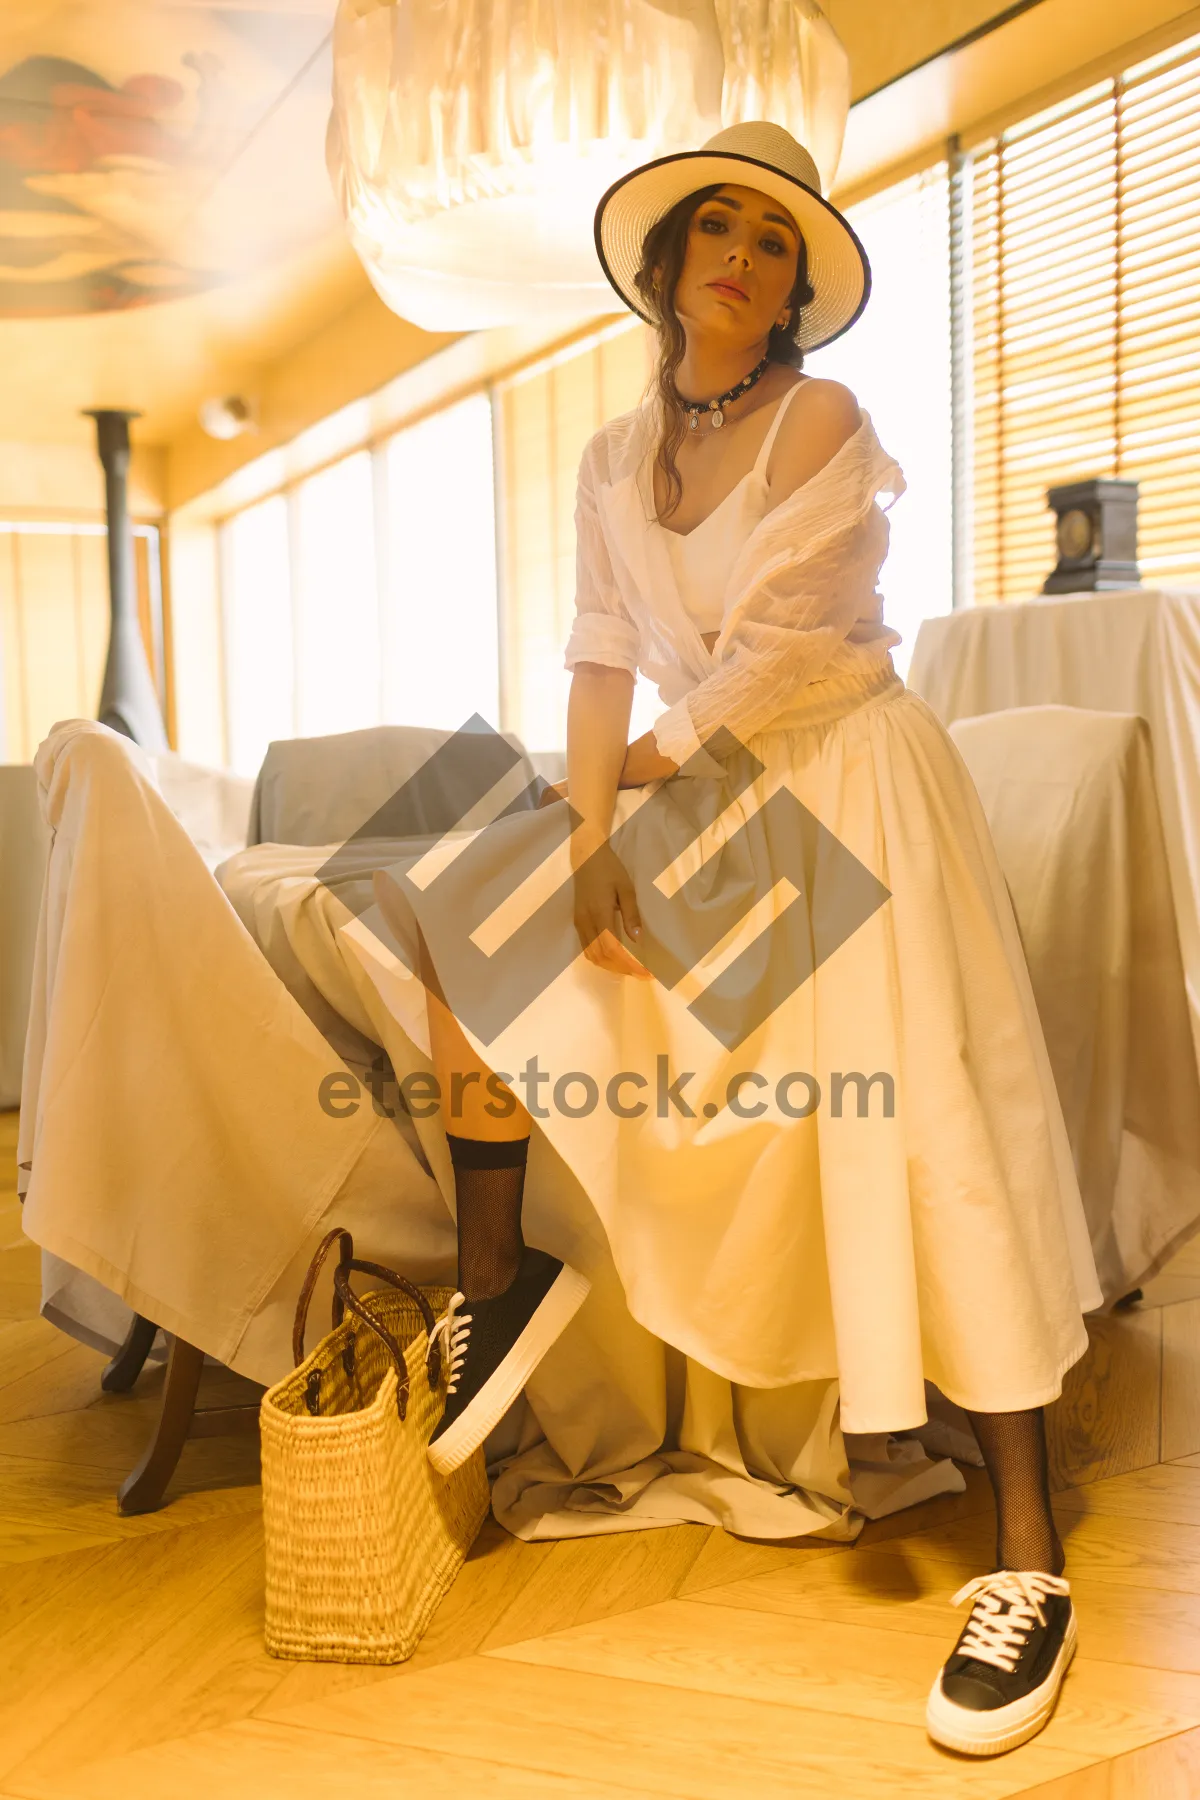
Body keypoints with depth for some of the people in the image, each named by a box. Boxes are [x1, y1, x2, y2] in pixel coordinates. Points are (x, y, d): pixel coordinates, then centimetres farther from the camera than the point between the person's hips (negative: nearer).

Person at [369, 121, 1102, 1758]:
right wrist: (591, 848, -9)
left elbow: (775, 655, -15)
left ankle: (1030, 1558, -4)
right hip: (703, 802, 6)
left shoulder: (822, 421, -7)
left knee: (919, 1130, -13)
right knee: (466, 917, -5)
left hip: (848, 789, -6)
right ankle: (500, 1280, 7)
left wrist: (632, 765, -6)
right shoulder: (615, 458, 10)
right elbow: (605, 659, 3)